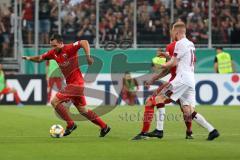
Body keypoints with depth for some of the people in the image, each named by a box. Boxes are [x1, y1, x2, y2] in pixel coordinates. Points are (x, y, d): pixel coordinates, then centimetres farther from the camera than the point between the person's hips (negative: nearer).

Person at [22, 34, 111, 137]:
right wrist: (29, 58, -3)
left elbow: (84, 42, -26)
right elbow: (40, 58, 14)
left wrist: (88, 57, -34)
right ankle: (104, 127, 24)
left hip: (76, 84, -9)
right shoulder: (54, 53, 6)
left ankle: (70, 124, -4)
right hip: (71, 83, 9)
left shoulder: (69, 49, -16)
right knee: (82, 110, 15)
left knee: (55, 101, -12)